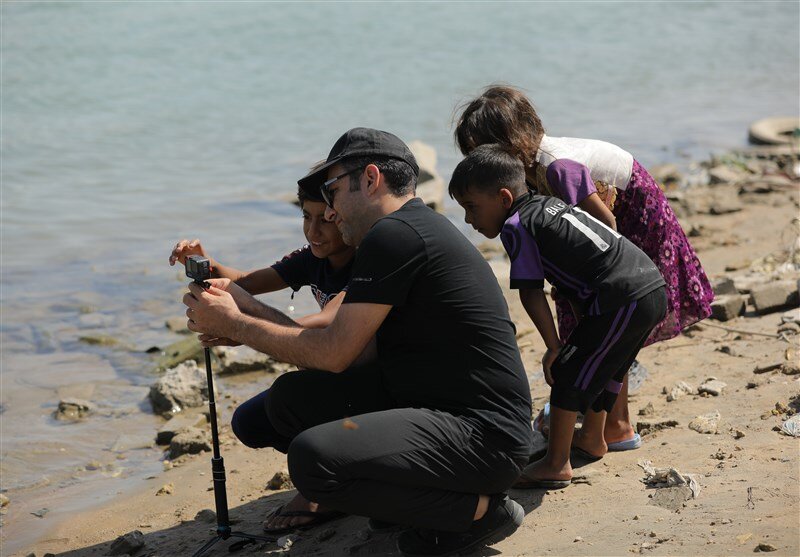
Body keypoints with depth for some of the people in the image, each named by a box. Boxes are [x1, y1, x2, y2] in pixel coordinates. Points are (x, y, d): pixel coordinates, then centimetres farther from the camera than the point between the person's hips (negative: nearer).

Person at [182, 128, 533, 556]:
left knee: (313, 459, -28)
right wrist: (245, 309, 11)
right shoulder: (416, 228, 16)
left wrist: (235, 325, -3)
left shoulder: (395, 233, -15)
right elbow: (335, 347, 14)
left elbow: (334, 353, -13)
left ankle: (478, 509, -8)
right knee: (292, 398, 8)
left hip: (485, 434, -10)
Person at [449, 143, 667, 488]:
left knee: (569, 374, -2)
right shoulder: (547, 202, 19)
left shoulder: (515, 226, -7)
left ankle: (556, 466, 3)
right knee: (604, 369, 28)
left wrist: (554, 348, -5)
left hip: (622, 301, -10)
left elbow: (531, 293, -9)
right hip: (655, 289, 10)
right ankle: (592, 438, 46)